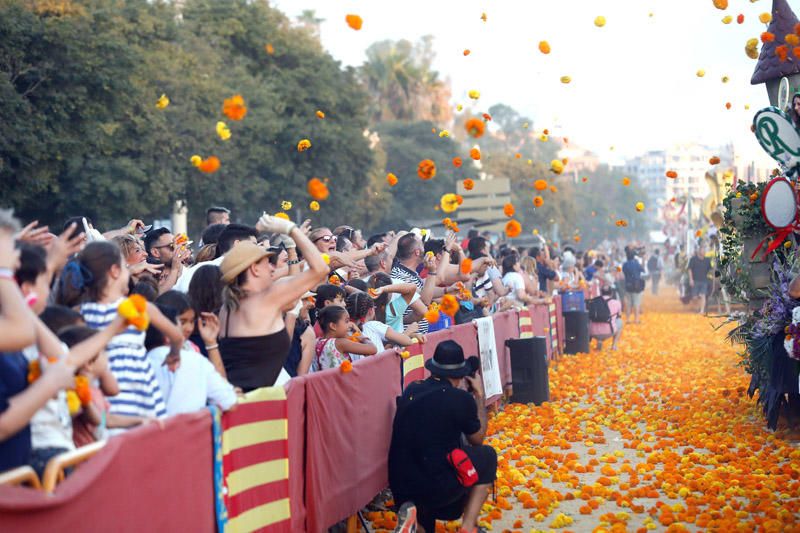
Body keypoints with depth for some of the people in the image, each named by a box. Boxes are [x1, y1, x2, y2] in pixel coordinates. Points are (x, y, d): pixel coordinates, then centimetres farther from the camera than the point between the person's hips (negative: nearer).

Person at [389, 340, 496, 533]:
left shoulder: (411, 390, 5)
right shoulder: (461, 398, -9)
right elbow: (477, 440, 10)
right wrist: (479, 395, 18)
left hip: (399, 487, 5)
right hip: (436, 488, -5)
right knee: (487, 456, 19)